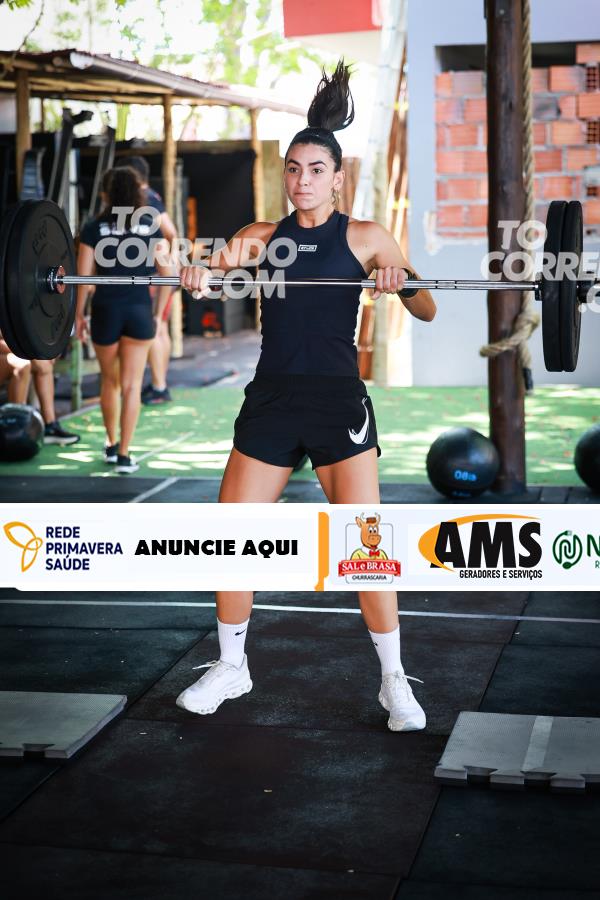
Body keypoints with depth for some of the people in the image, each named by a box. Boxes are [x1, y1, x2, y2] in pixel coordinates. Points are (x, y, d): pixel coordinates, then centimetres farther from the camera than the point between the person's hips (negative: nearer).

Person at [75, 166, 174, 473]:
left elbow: (84, 276, -5)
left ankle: (111, 444, 32)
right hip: (140, 310, 0)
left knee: (109, 381, 19)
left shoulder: (93, 229, -2)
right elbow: (167, 274, 1)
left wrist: (79, 314, 5)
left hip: (106, 310, 0)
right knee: (131, 385, 4)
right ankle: (124, 455, 2)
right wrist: (158, 314, 10)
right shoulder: (151, 228, 3)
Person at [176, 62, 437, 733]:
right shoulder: (262, 237, 11)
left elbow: (428, 310, -2)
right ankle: (230, 667, 22)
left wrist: (401, 282, -23)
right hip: (271, 401, 3)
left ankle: (394, 681, 9)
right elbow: (204, 273, 4)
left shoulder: (364, 238, 3)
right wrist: (195, 275, -19)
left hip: (339, 402, -3)